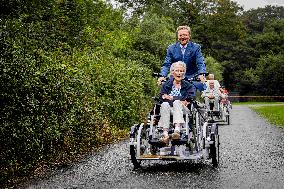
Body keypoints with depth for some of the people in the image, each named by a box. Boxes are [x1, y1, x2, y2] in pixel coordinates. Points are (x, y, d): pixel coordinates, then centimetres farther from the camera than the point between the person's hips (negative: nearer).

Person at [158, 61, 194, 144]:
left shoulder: (188, 85, 16)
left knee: (177, 103, -32)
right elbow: (162, 96, 3)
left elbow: (188, 100, 1)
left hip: (182, 109, -1)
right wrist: (180, 100, -9)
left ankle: (177, 130, -52)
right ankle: (165, 133, -45)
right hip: (169, 109, 1)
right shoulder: (166, 84, 19)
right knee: (165, 104, -31)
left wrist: (170, 97, -6)